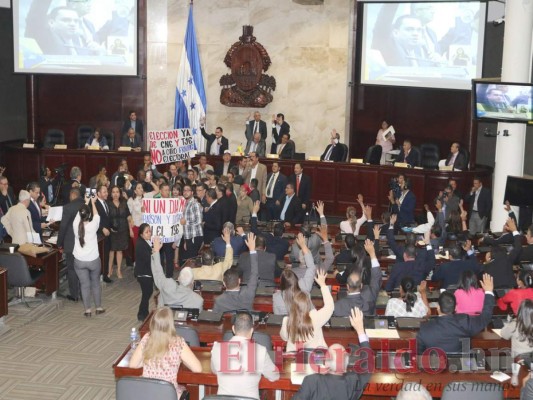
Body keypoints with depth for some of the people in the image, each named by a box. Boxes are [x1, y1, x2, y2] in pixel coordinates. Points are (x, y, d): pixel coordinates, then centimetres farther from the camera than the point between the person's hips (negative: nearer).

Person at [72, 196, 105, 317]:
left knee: (85, 285, 9)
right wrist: (92, 202, 20)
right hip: (93, 260, -1)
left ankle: (87, 310, 12)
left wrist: (86, 202, 24)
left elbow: (79, 214, 9)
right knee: (96, 283, 16)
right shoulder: (93, 225, -17)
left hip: (79, 261, 1)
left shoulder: (76, 225, -11)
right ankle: (98, 308, 24)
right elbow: (96, 215, 4)